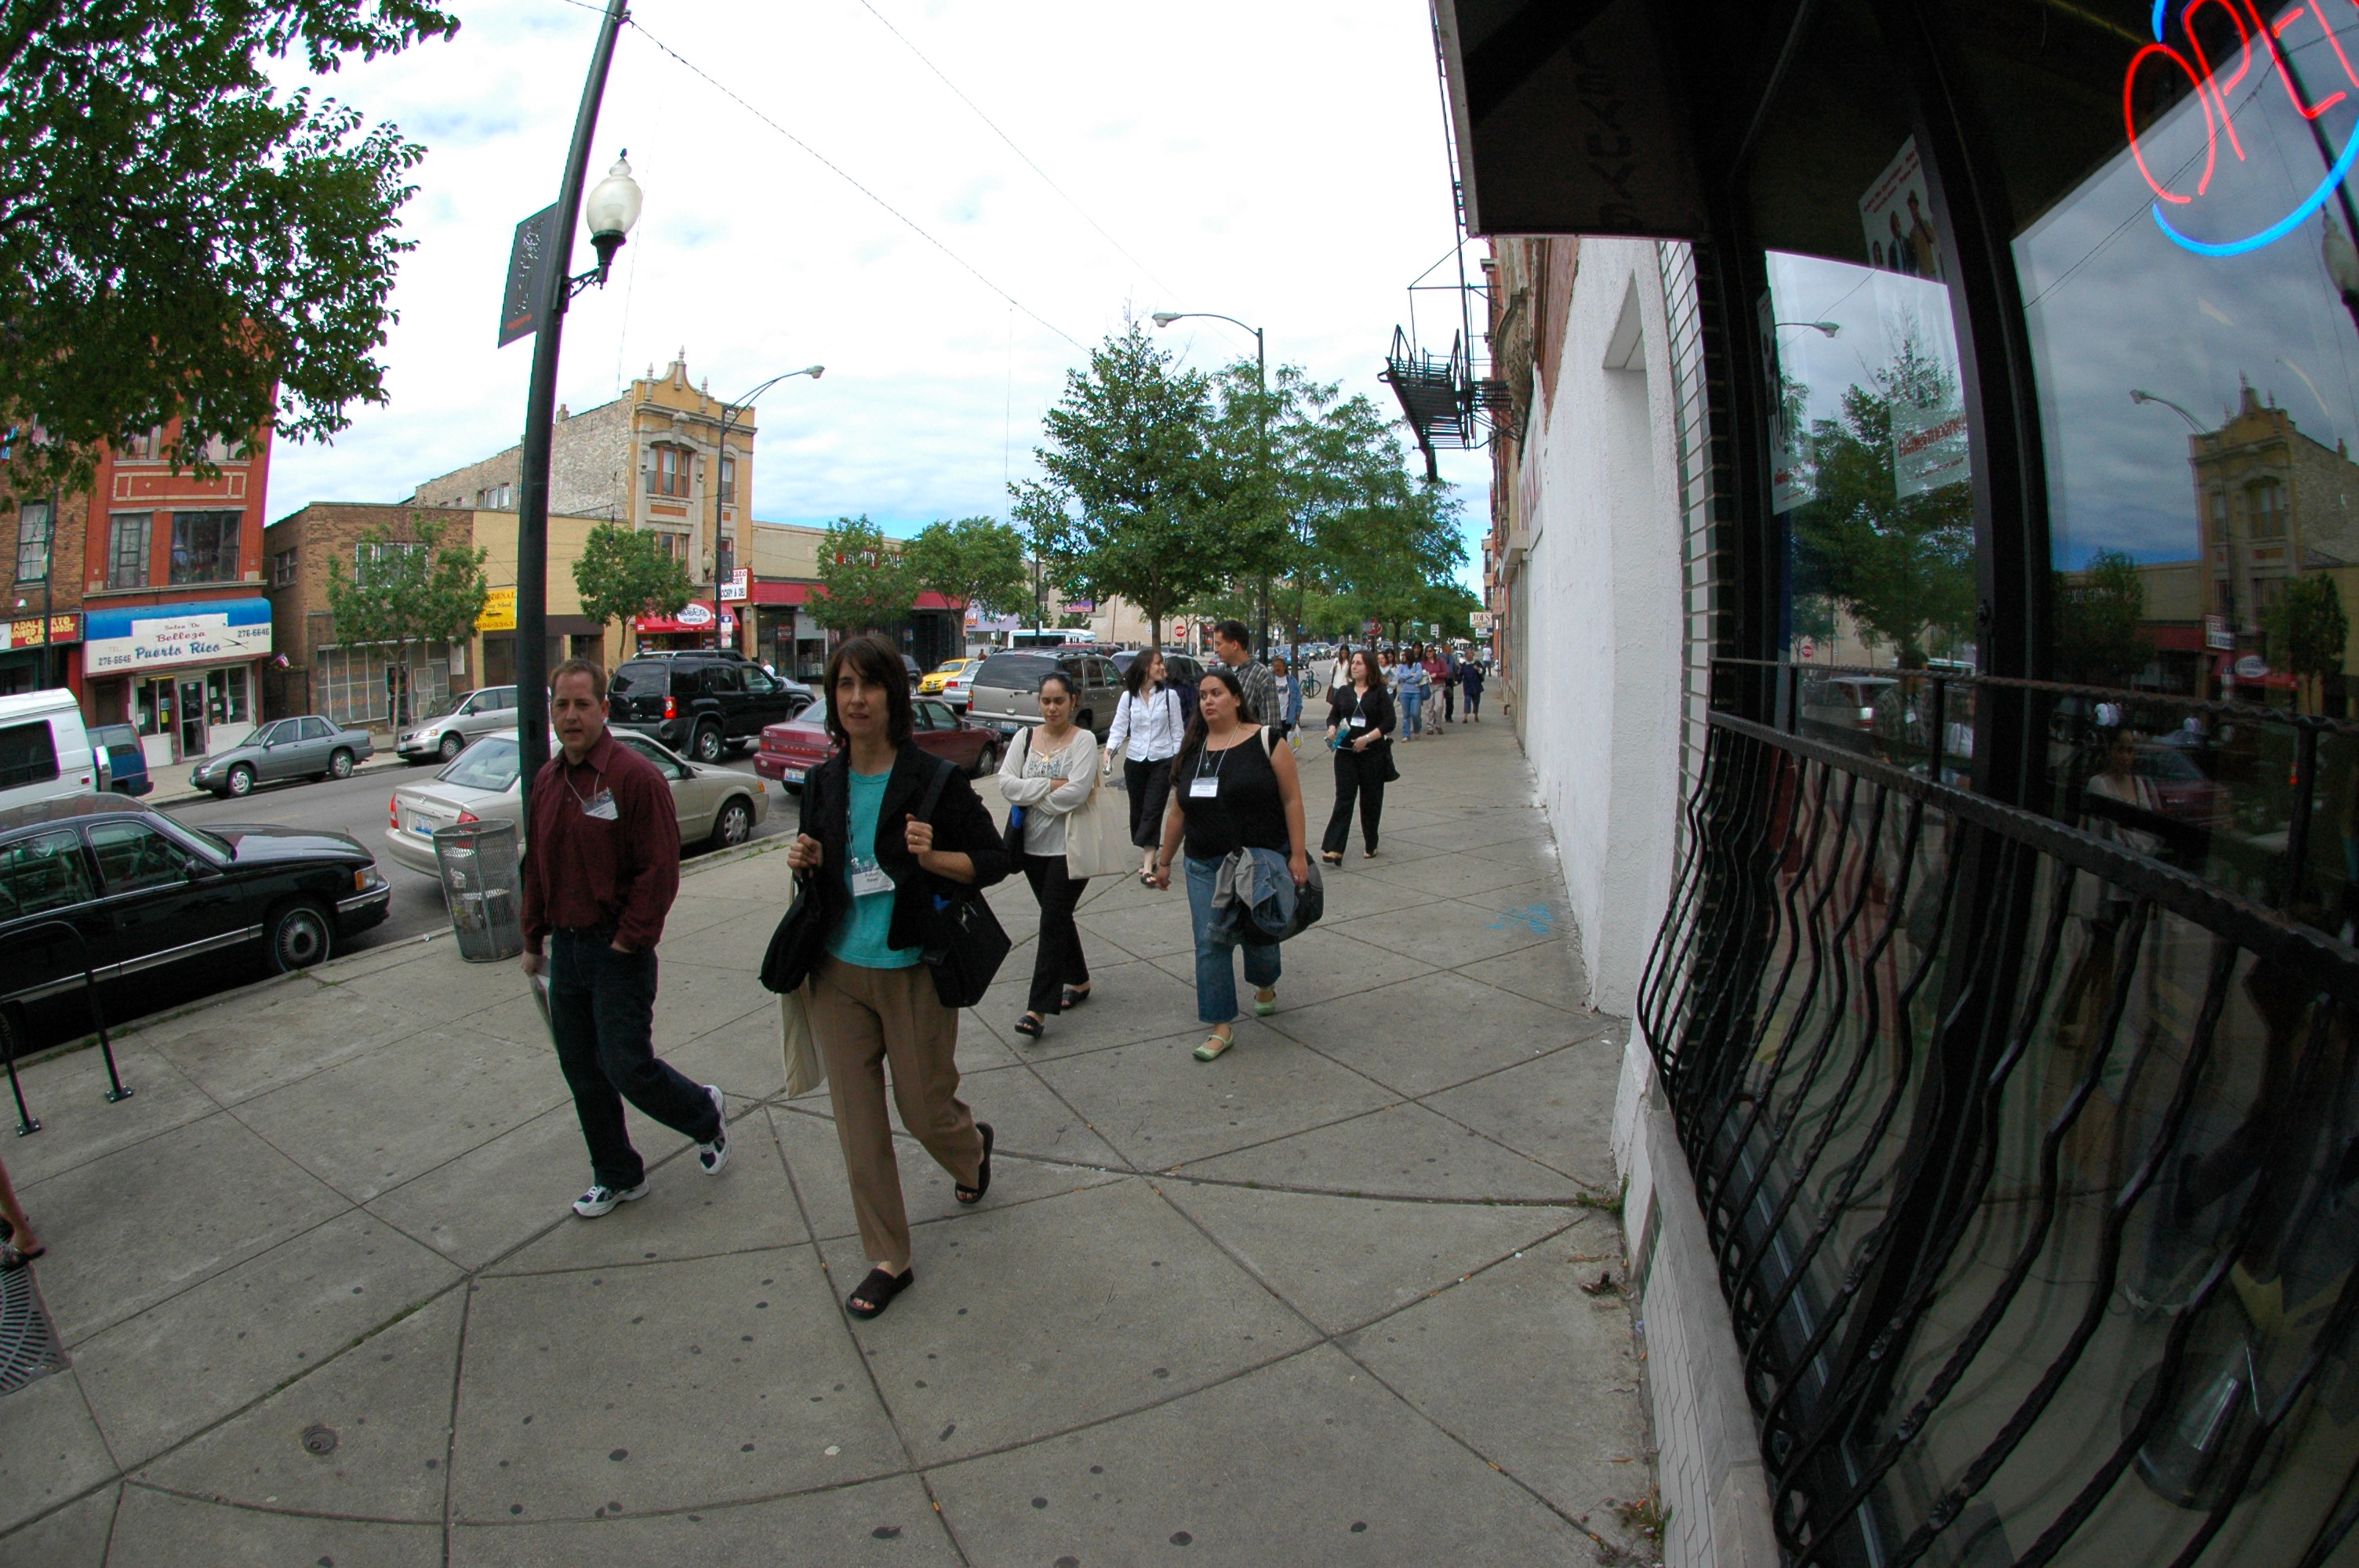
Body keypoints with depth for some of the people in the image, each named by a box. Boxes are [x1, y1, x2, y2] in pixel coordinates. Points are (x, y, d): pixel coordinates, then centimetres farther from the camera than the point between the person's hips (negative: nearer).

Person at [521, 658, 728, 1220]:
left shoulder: (635, 777, -15)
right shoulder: (548, 781, 9)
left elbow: (659, 871, -17)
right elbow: (537, 867, 18)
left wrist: (627, 941, -17)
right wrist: (534, 939, 18)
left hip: (618, 951, -7)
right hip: (566, 948, 7)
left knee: (628, 1068, -5)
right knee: (582, 1072, 13)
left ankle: (705, 1115, 24)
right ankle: (617, 1177, 29)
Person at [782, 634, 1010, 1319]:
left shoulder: (933, 779, -11)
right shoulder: (823, 782, 4)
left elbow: (993, 860, -7)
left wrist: (932, 857, -24)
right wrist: (805, 863, -6)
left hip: (913, 973, -4)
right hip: (838, 973, 4)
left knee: (926, 1110, 10)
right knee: (858, 1124, 8)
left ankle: (974, 1146, 47)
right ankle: (887, 1259, 24)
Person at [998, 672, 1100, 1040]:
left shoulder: (1084, 740, -7)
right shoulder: (1025, 738, 7)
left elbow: (1076, 792, -19)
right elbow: (1006, 783, -6)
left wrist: (1031, 798, -10)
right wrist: (1051, 785, -16)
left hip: (1070, 847, -5)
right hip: (1033, 844, 5)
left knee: (1053, 921, -9)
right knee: (1058, 917, 17)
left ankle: (1038, 1009, -8)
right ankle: (1079, 981, 36)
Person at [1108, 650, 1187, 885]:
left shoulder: (1169, 695, -2)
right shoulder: (1128, 696, 2)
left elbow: (1177, 730, 2)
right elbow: (1119, 727, 2)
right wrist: (1109, 749, -15)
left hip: (1162, 761, -2)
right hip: (1134, 760, 3)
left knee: (1153, 812, -10)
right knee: (1138, 811, 10)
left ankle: (1147, 866, -14)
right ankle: (1147, 857, 25)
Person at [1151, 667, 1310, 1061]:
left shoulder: (1265, 742, -6)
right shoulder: (1191, 751, 7)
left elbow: (1292, 799, -7)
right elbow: (1178, 812, 13)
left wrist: (1298, 854, -12)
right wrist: (1165, 861, 16)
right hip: (1205, 866, 3)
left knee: (1258, 935, 10)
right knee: (1209, 943, -2)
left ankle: (1265, 985, 43)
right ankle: (1222, 1026, 8)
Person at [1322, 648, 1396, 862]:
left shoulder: (1380, 693, -2)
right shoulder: (1343, 691, 9)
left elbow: (1389, 723, -8)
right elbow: (1333, 715, 13)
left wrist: (1367, 738, -18)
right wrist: (1332, 728, -10)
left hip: (1372, 754, -2)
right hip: (1346, 753, 2)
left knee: (1371, 800, 8)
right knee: (1344, 799, -6)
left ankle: (1371, 845, 24)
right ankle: (1333, 848, -12)